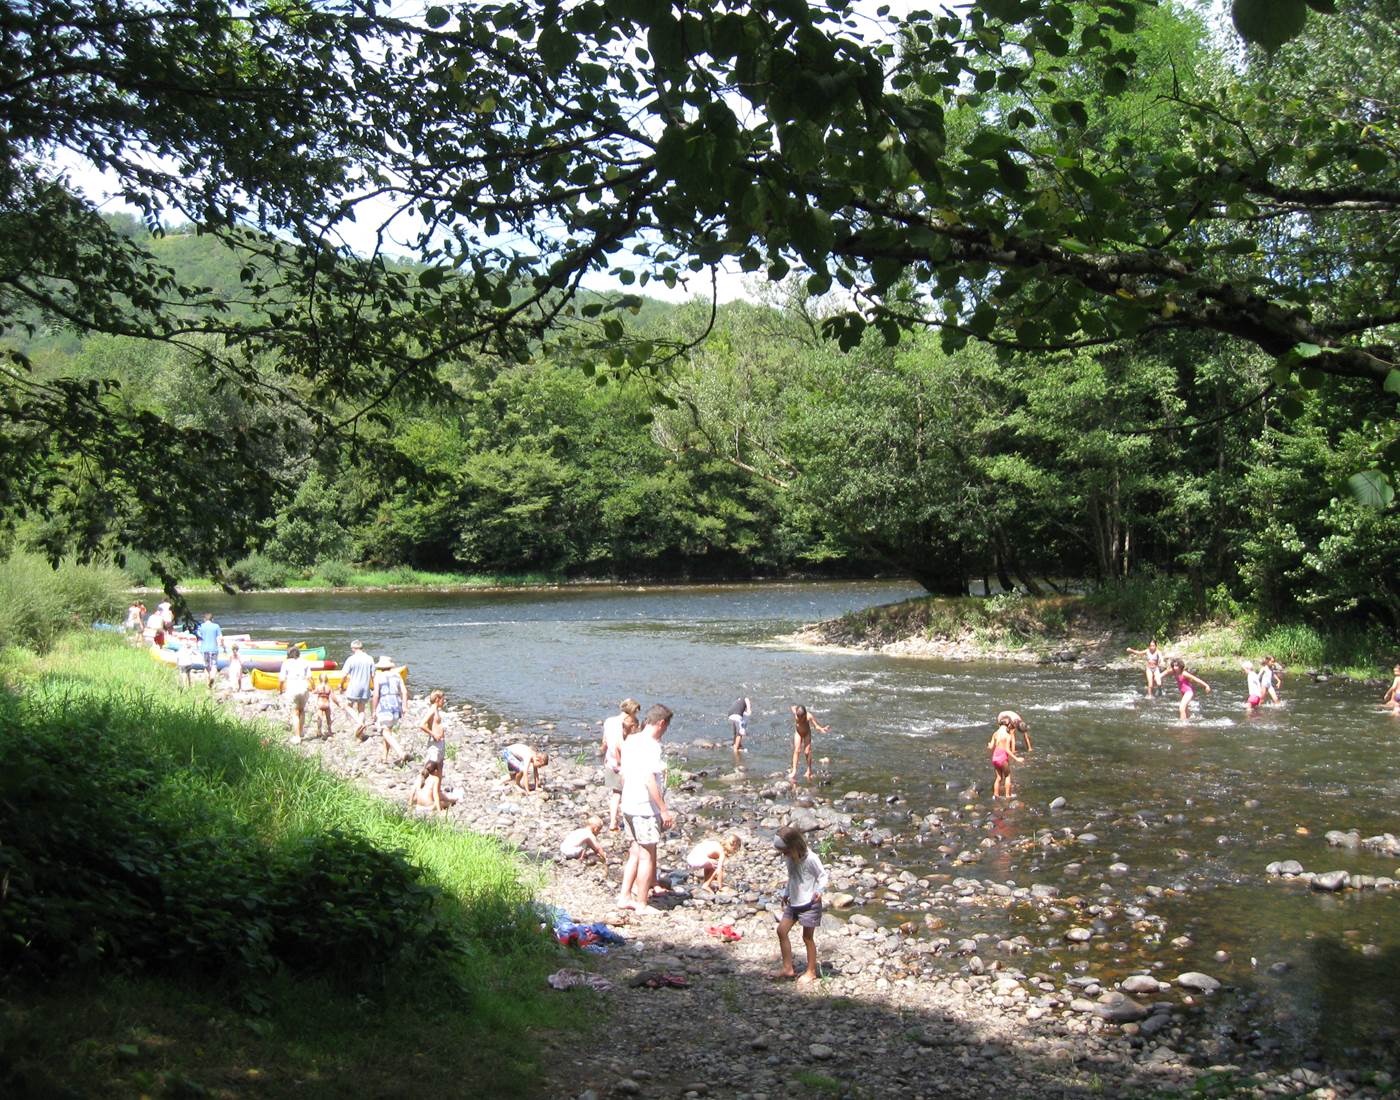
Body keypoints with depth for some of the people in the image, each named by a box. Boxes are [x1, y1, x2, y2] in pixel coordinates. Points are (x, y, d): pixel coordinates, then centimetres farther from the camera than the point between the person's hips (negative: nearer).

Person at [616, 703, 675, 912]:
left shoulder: (630, 741, 8)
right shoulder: (651, 746, -19)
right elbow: (649, 781, -25)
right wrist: (664, 809, -21)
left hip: (629, 805, 9)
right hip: (646, 808, -9)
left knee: (636, 852, 19)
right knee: (647, 856, 2)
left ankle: (625, 896, 22)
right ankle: (642, 904, 9)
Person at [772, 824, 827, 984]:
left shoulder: (811, 859, -19)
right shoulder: (790, 859, 3)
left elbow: (823, 876, -11)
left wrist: (819, 891, -25)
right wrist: (786, 894, 21)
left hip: (809, 903, -8)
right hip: (793, 903, 8)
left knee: (807, 937, 2)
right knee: (781, 930, 2)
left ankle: (811, 972, 17)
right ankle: (788, 969, 10)